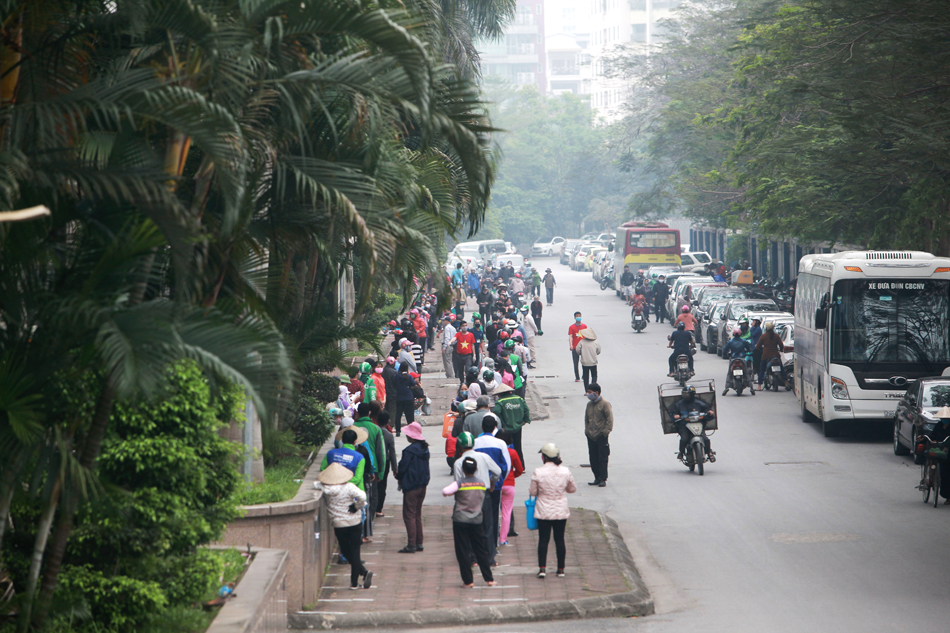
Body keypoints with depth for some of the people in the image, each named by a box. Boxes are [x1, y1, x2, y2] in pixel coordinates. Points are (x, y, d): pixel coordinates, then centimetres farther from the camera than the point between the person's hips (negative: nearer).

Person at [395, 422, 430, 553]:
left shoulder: (409, 450, -18)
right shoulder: (425, 448, 7)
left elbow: (403, 467, -15)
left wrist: (398, 477, 8)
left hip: (411, 487, -8)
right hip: (422, 485, 8)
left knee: (409, 515, -4)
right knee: (417, 515, 15)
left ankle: (411, 545, -7)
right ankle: (418, 543, 16)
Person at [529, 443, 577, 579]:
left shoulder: (538, 472, -13)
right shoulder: (565, 471, -6)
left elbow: (532, 492, -5)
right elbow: (573, 489, 7)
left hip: (544, 512, -2)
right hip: (561, 511, 2)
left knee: (543, 540, 5)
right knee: (560, 540, 9)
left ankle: (542, 568, 1)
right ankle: (561, 569, 14)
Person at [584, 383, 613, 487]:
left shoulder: (605, 404, -8)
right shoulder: (589, 404, 13)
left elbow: (610, 419, -10)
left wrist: (606, 431, -15)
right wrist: (587, 430, 12)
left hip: (601, 436, -7)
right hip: (591, 436, 7)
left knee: (602, 458, -4)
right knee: (593, 458, 7)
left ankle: (603, 479, 0)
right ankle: (597, 478, 15)